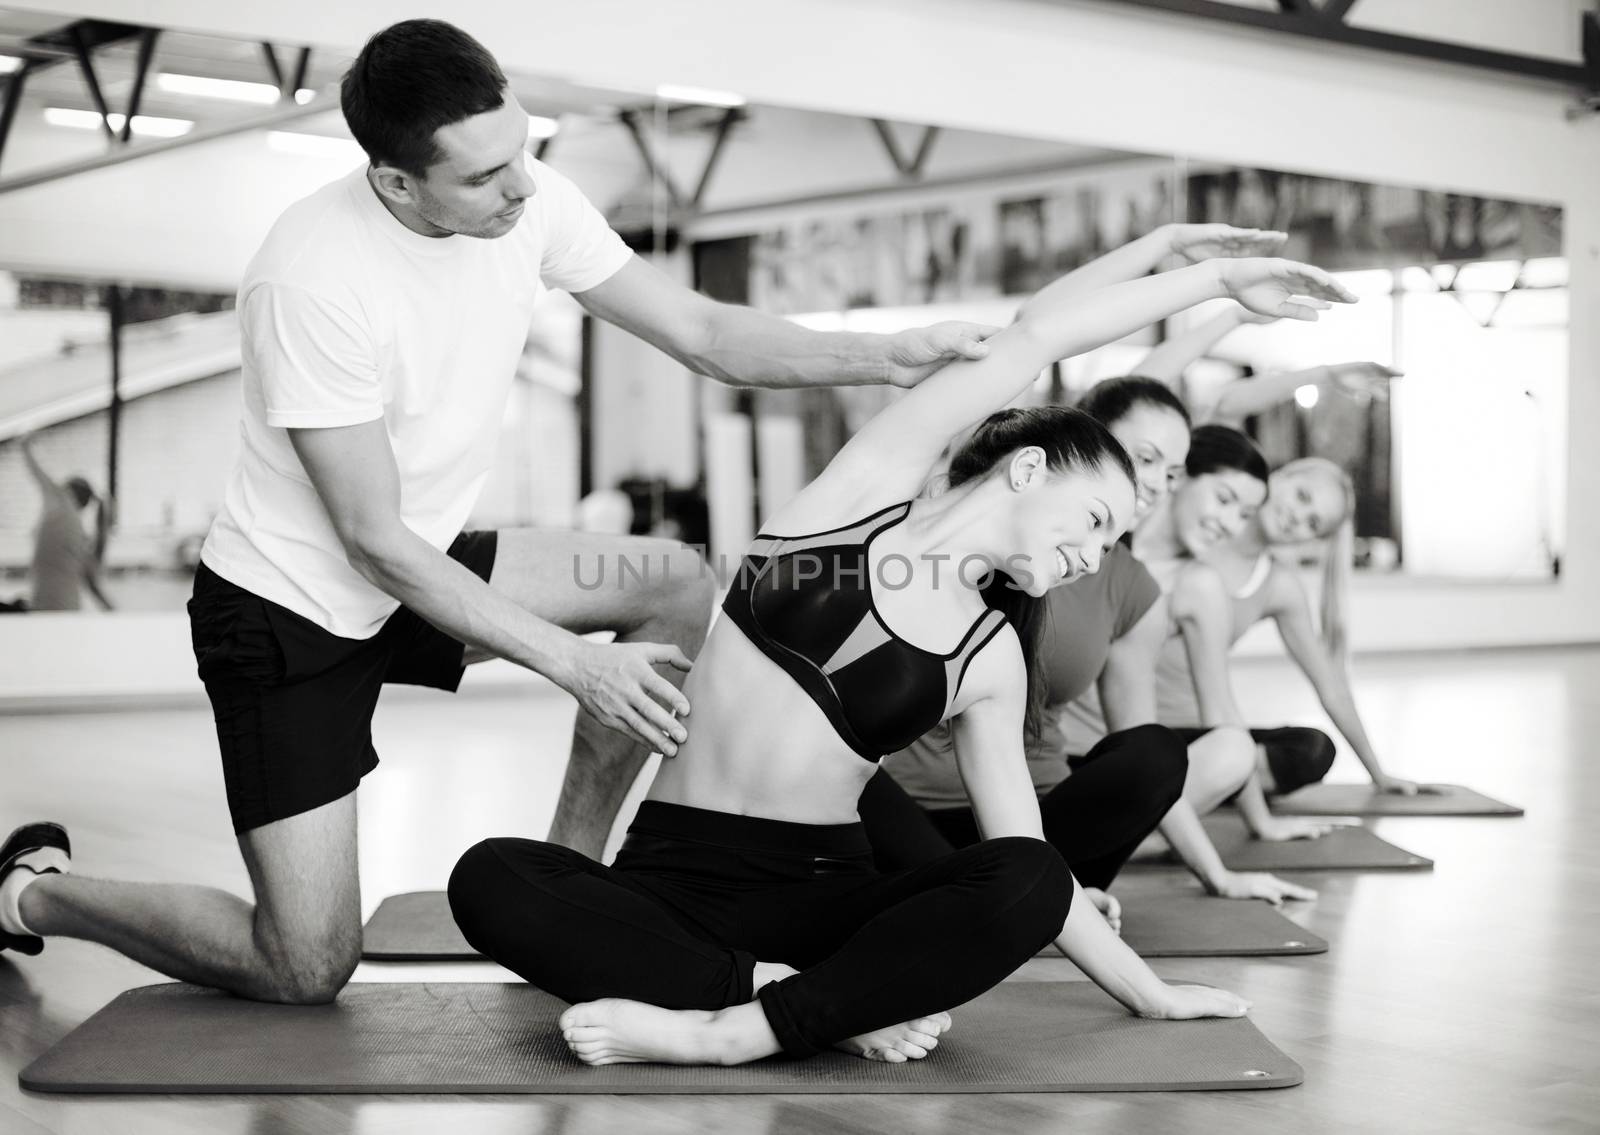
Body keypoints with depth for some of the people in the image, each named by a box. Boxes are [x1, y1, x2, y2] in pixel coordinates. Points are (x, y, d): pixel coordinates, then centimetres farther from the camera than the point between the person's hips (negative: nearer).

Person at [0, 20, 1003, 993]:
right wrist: (572, 663, -25)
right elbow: (375, 538, -25)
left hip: (421, 568, 7)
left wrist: (883, 357, -17)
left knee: (679, 585, -8)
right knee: (307, 970, -9)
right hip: (289, 606, -7)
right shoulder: (311, 280, -30)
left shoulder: (528, 202, -12)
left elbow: (702, 331, -3)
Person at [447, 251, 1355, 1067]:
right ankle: (837, 1007, -29)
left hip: (821, 888, 2)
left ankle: (726, 1032, -32)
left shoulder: (991, 659, 9)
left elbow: (1032, 874, 11)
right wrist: (1217, 275, 7)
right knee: (492, 879, -34)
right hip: (670, 870, -2)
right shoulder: (867, 491, 2)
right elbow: (1034, 339, -1)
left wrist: (1150, 995, 9)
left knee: (1028, 881, -28)